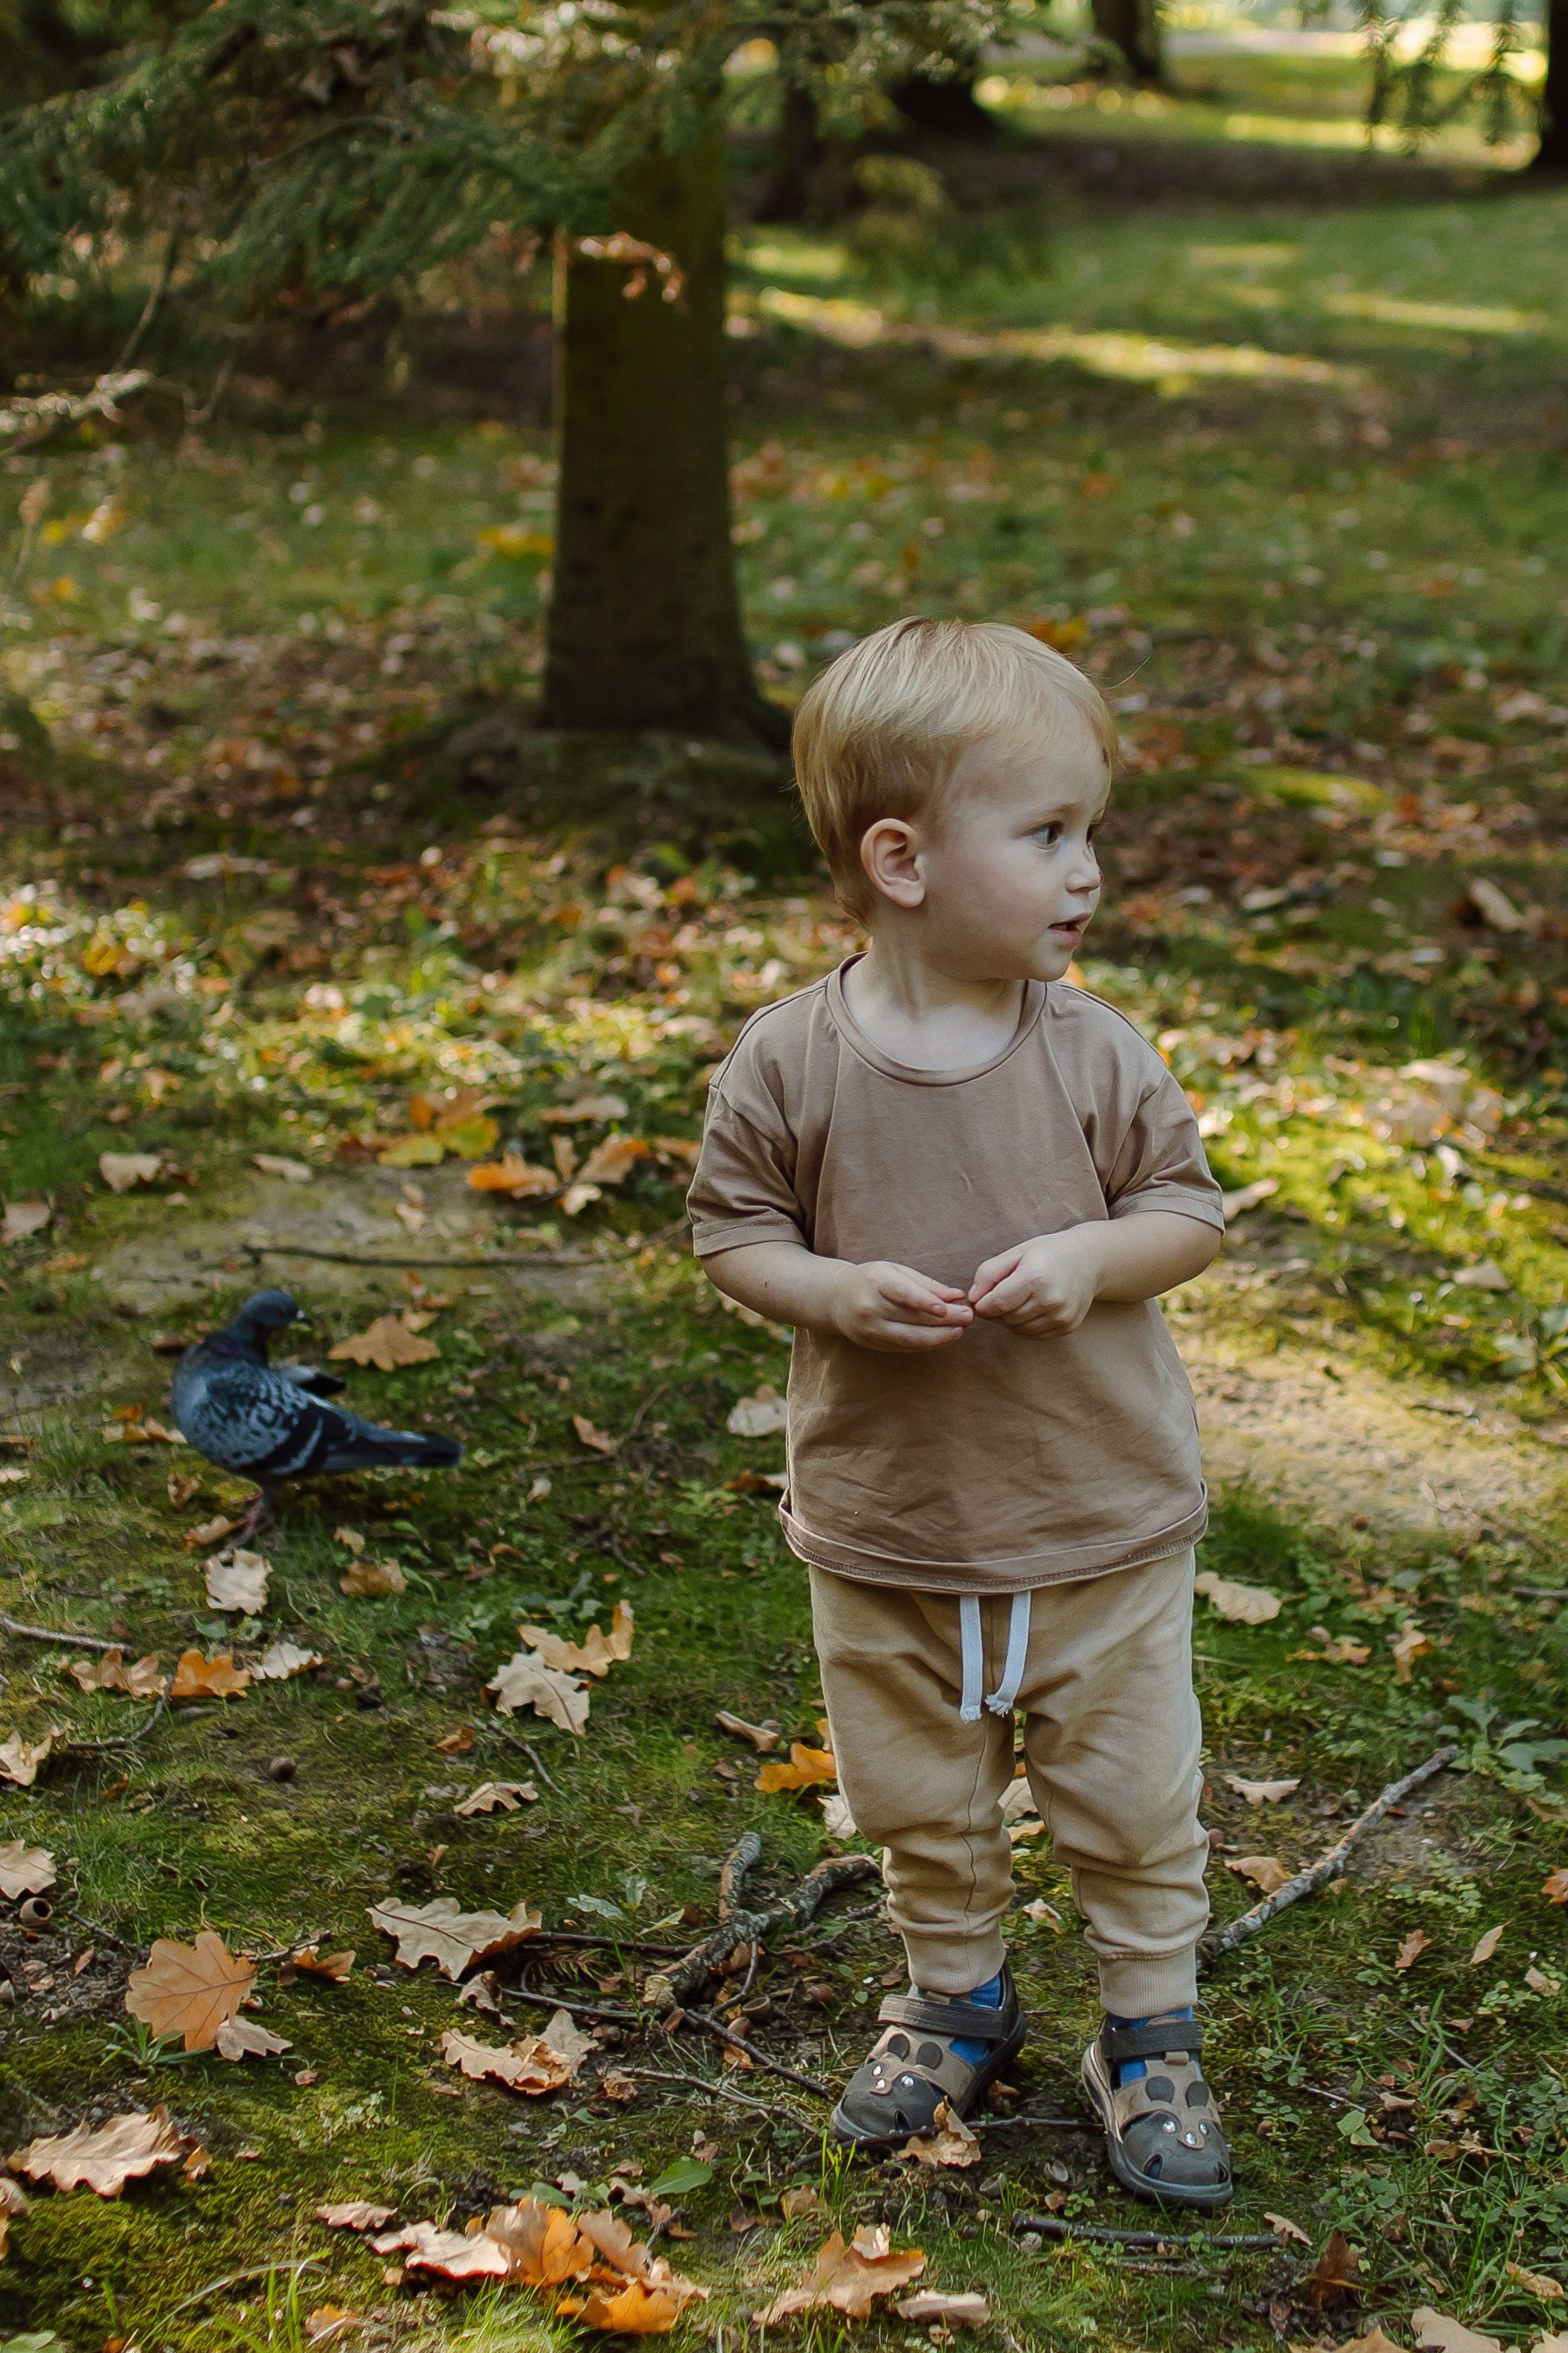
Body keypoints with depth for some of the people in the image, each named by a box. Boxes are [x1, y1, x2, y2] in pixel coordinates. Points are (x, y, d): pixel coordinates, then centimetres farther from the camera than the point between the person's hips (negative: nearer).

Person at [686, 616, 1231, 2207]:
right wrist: (835, 1292, -21)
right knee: (918, 1802, 18)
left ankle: (1150, 2033, 32)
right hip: (885, 1527, 0)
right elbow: (732, 1230, -3)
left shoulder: (1092, 1053, -11)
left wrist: (1090, 1257, -20)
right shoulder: (787, 1065, -13)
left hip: (1103, 1523, 0)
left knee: (1130, 1800, 11)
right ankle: (956, 1999, 42)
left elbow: (1190, 1208, -1)